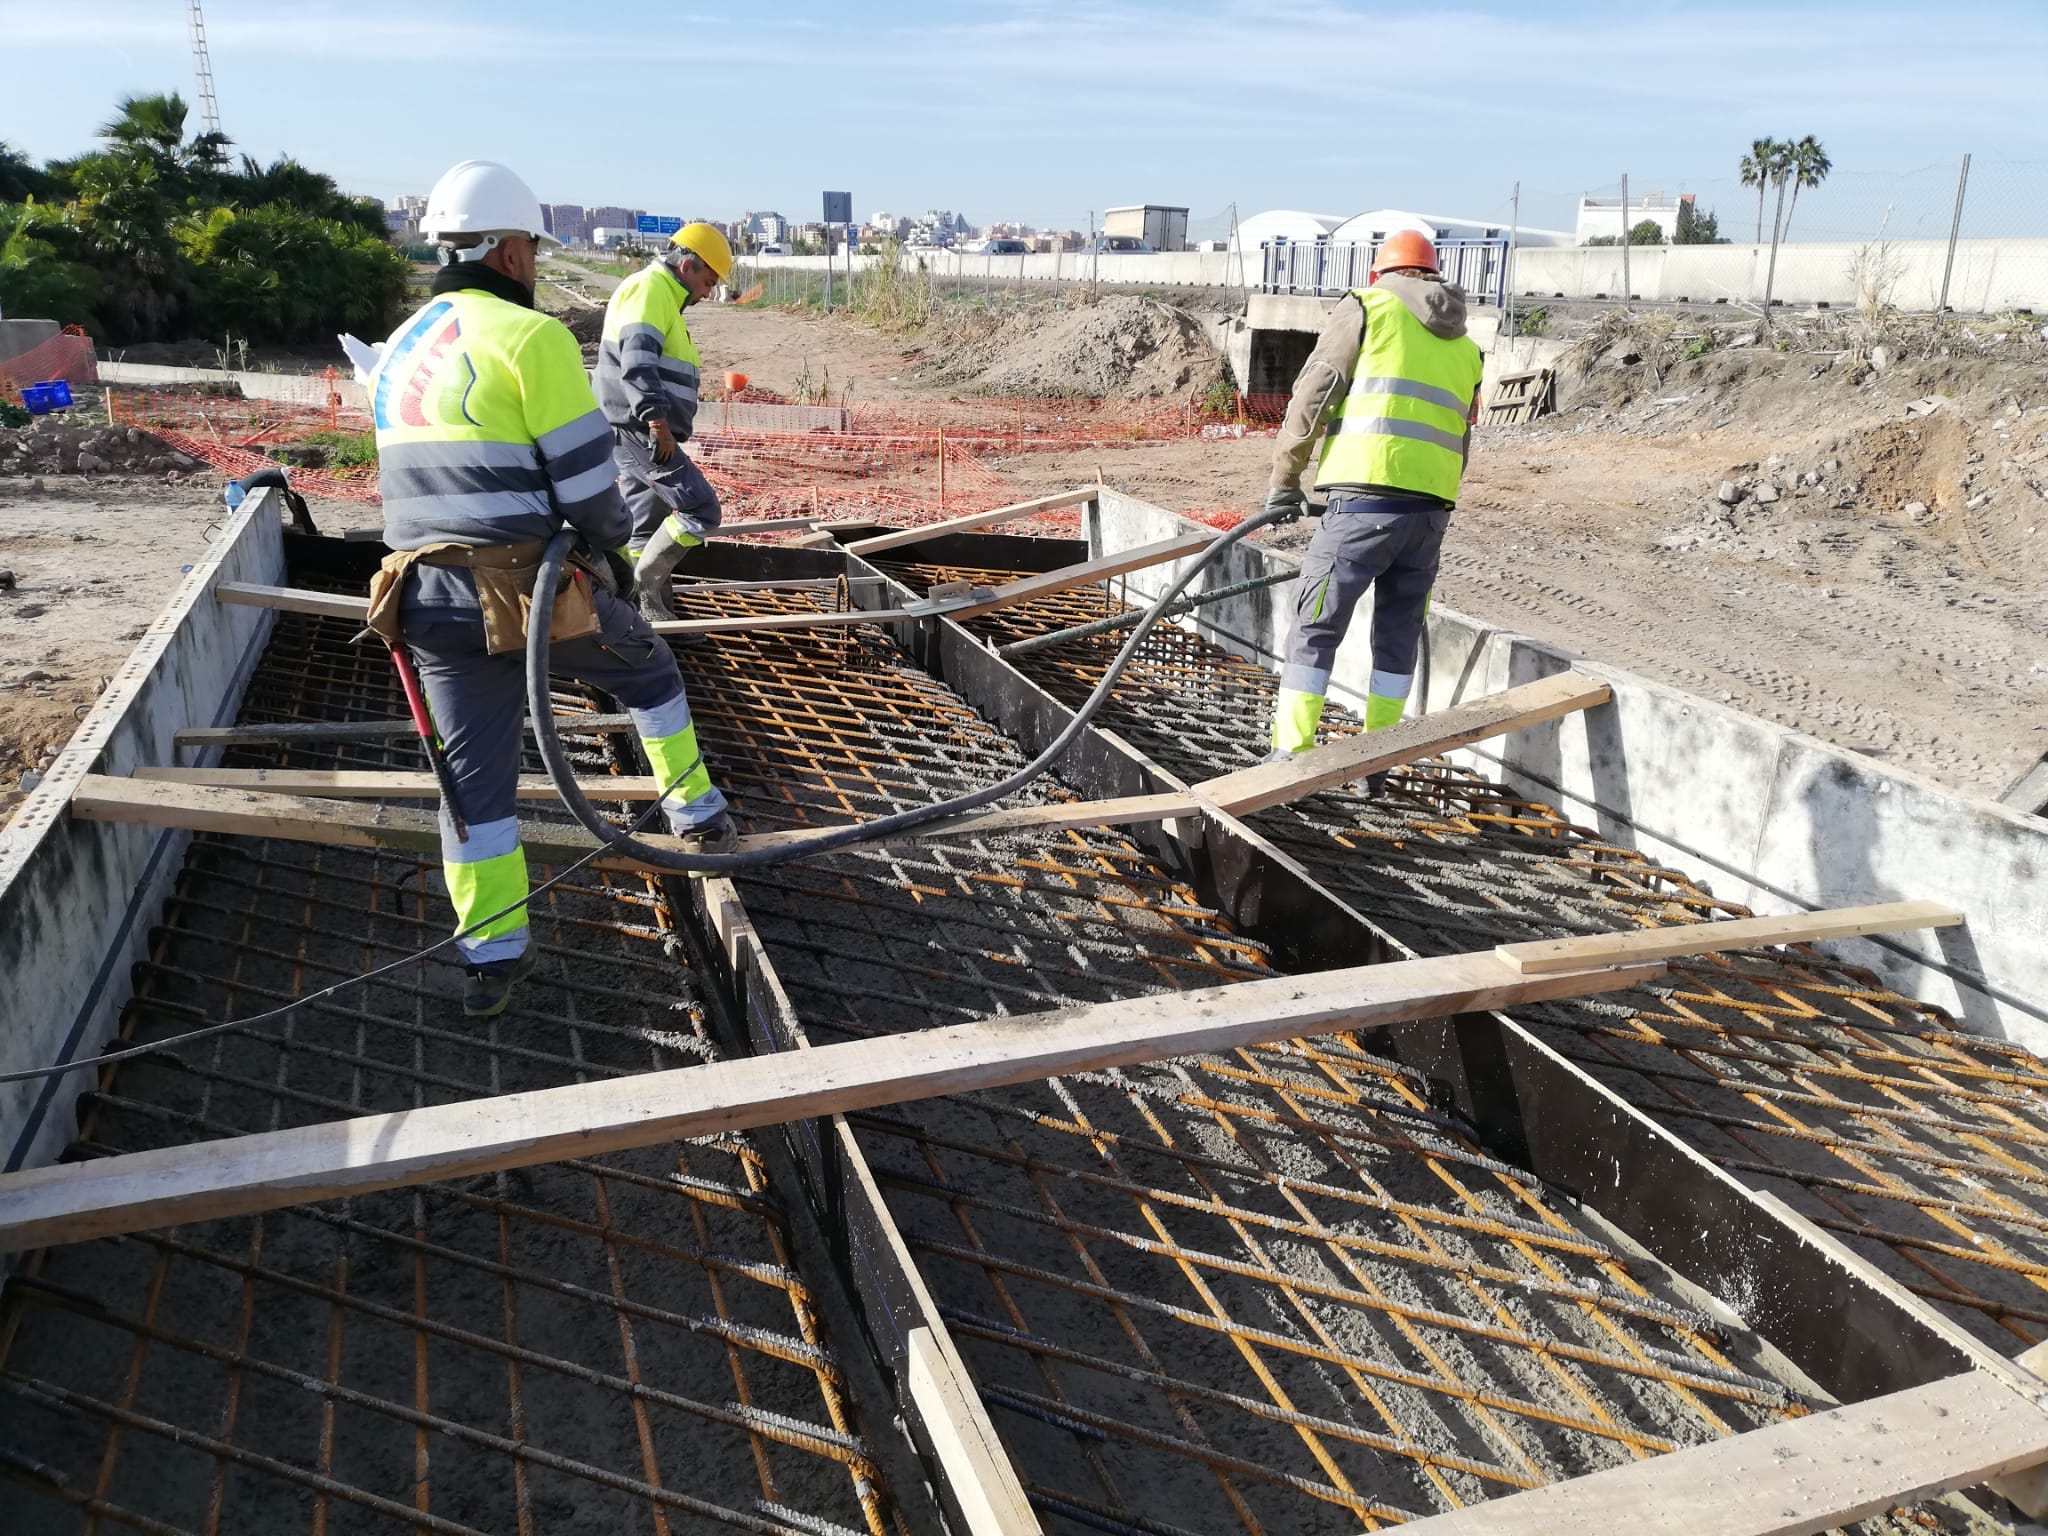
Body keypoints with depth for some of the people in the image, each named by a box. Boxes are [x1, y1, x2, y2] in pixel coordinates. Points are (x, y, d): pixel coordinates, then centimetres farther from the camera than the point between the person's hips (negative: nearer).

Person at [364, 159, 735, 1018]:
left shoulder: (396, 352, 17)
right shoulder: (528, 334, -9)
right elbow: (585, 475, -11)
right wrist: (611, 538, 8)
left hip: (426, 591, 6)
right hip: (530, 586, -6)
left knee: (473, 774, 10)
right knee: (648, 671, 21)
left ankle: (491, 957, 15)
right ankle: (696, 812, 32)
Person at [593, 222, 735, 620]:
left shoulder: (663, 296, 24)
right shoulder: (650, 288, -9)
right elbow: (637, 360, -23)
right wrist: (658, 421, -27)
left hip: (638, 431, 11)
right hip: (638, 429, -11)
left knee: (647, 528, 11)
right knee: (700, 509, -12)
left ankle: (654, 611, 16)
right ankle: (641, 586, -7)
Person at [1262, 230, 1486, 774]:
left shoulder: (1368, 307, 8)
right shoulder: (1465, 346, 24)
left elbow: (1312, 397, 1)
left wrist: (1284, 480, 9)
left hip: (1366, 499, -5)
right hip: (1432, 508, 6)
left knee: (1314, 629, 0)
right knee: (1398, 636, 14)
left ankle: (1289, 756, -1)